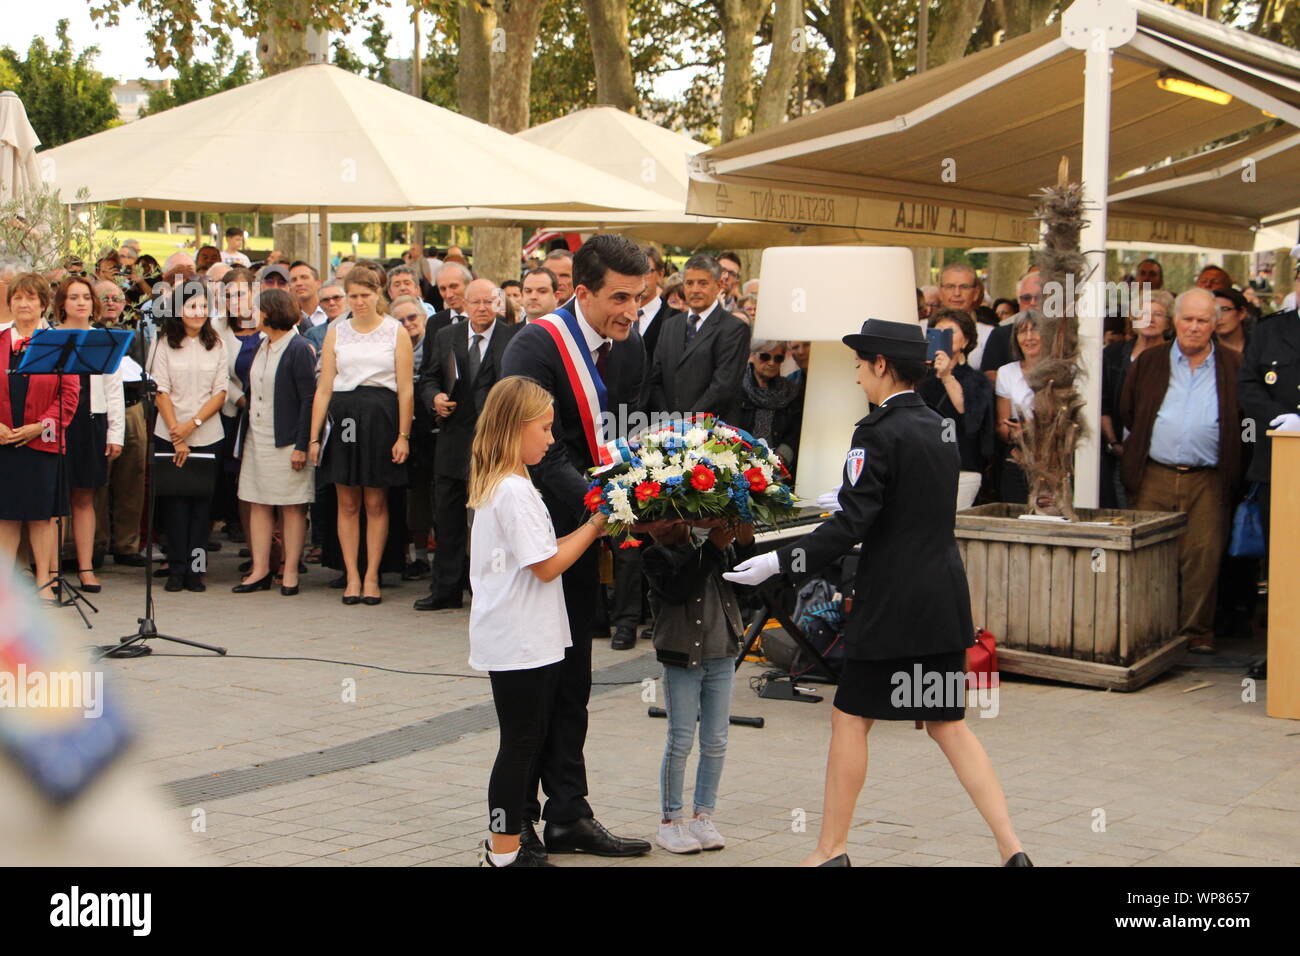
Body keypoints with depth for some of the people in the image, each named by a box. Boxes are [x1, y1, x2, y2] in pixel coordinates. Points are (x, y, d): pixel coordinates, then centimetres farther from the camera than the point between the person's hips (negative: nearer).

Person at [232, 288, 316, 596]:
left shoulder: (299, 349, -10)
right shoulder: (258, 346, 12)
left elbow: (308, 399, -13)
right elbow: (249, 390, 16)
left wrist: (301, 446, -17)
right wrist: (244, 435, 9)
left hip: (286, 441, -7)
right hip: (256, 439, 7)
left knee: (291, 507, 1)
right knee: (258, 504, 7)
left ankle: (290, 572, 7)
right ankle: (260, 570, 12)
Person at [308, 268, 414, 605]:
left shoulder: (396, 332, 3)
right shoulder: (336, 333, 9)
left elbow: (405, 388, 0)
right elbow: (324, 388, 7)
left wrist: (403, 435, -7)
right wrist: (314, 437, 2)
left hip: (381, 419, -2)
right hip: (344, 418, 2)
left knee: (376, 503, 3)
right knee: (348, 504, 4)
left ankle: (371, 577, 10)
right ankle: (352, 577, 10)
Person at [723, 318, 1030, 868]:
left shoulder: (878, 433, -14)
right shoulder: (939, 428, 11)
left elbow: (851, 524, -19)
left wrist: (779, 562, -15)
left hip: (892, 605, -8)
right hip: (944, 599, 8)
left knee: (850, 719, 6)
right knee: (948, 724, 13)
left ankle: (831, 851, 14)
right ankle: (1011, 848, 8)